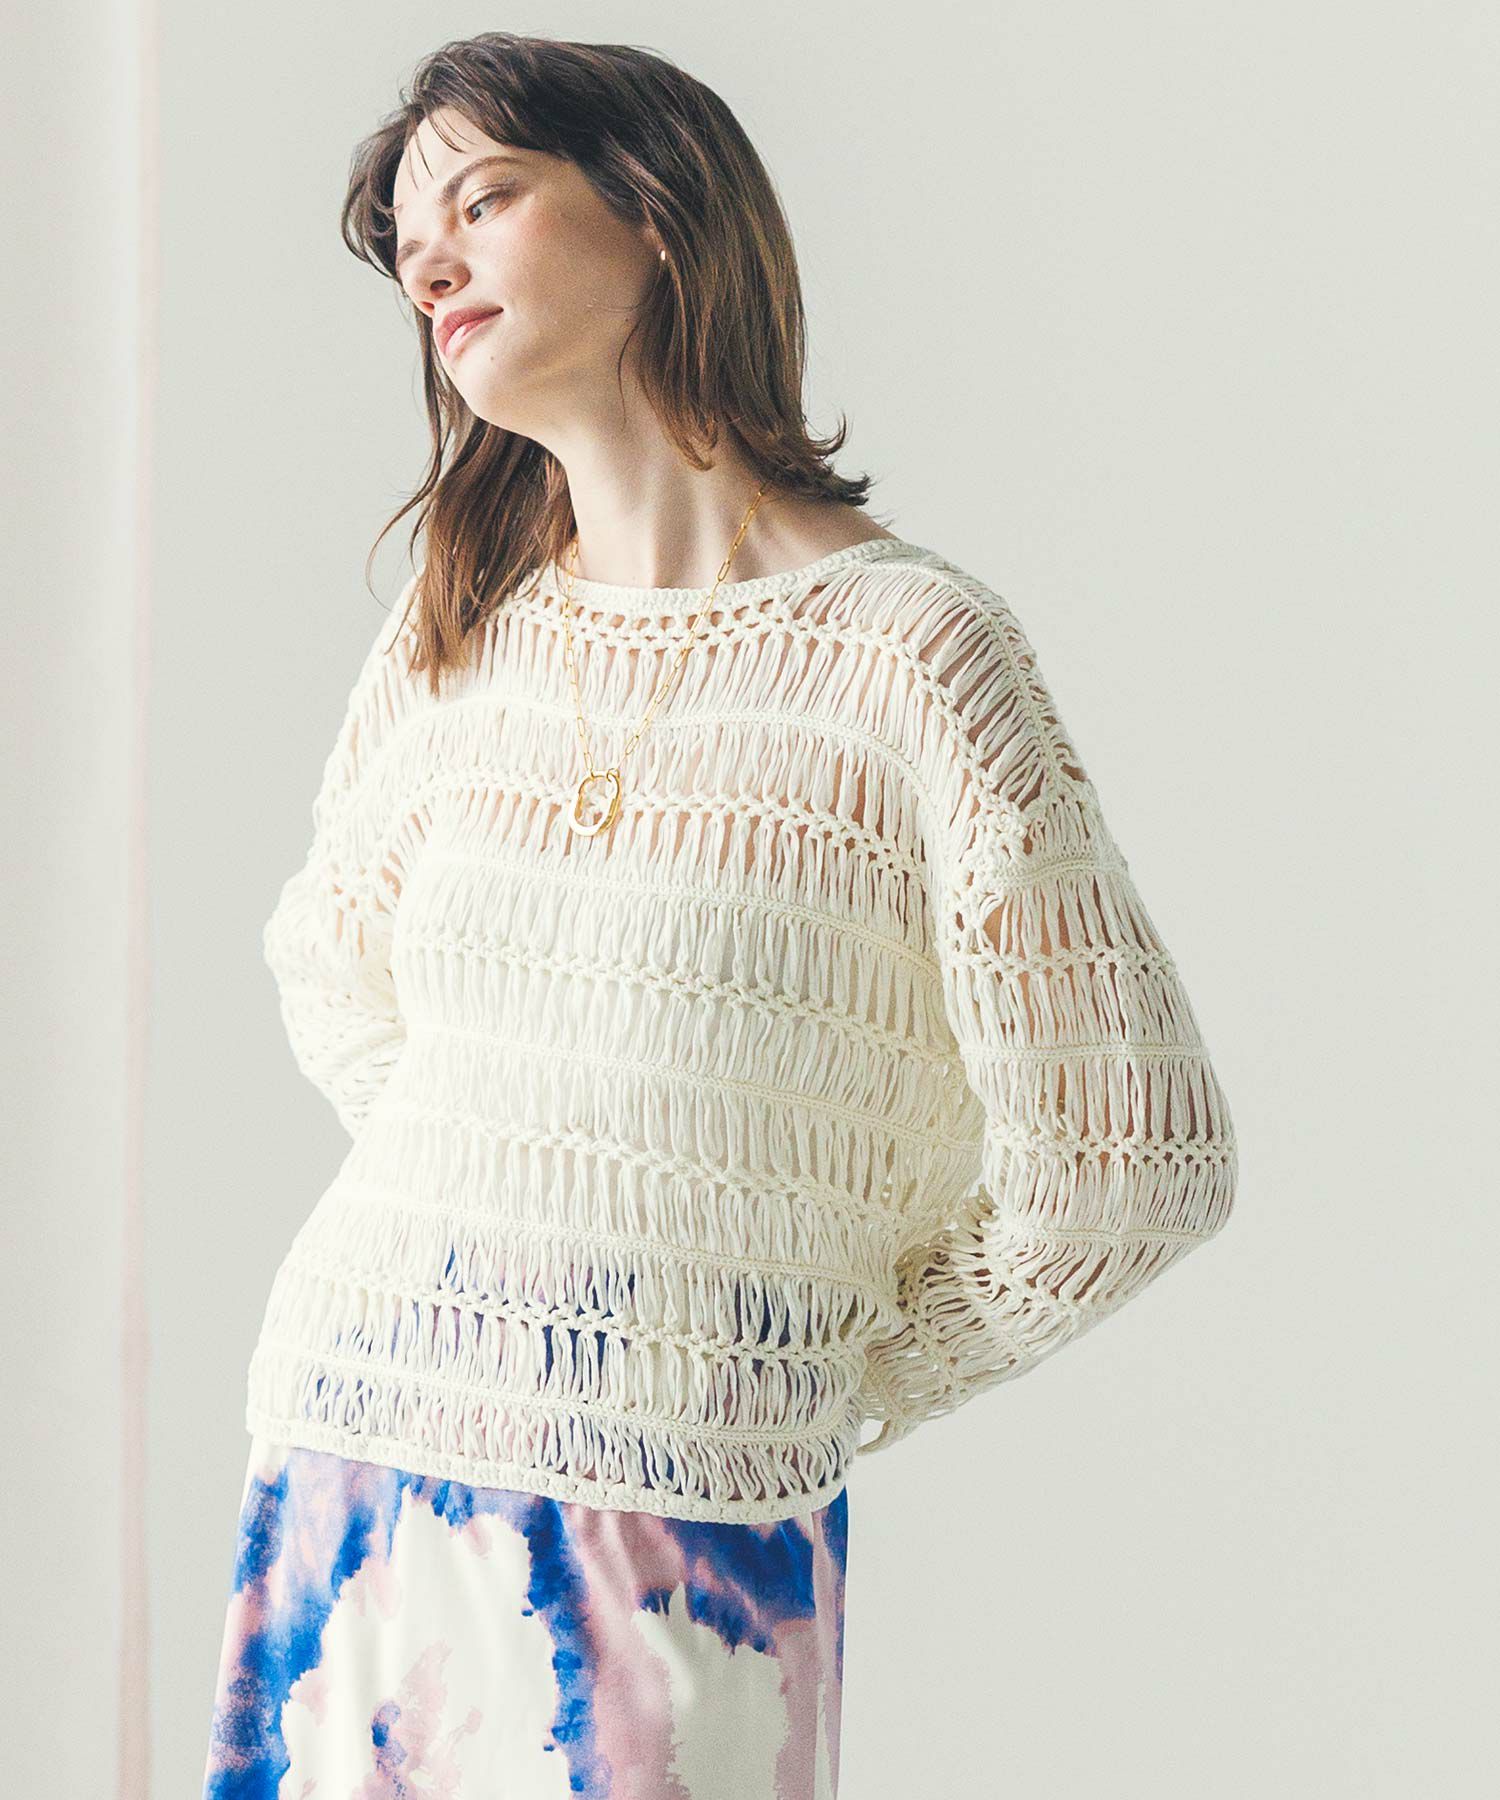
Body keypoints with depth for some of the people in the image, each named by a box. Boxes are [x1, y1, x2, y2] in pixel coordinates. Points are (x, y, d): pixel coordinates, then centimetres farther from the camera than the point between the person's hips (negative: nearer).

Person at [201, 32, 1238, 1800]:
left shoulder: (911, 654, -7)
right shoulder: (447, 642, 7)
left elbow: (1133, 1158, -5)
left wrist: (837, 1385, 4)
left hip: (691, 1545, -4)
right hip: (349, 1485, 4)